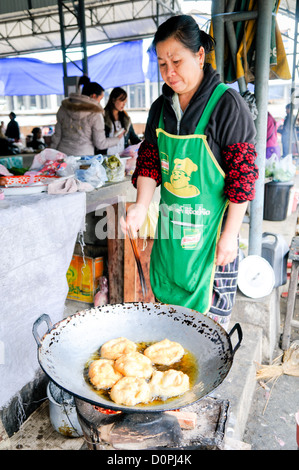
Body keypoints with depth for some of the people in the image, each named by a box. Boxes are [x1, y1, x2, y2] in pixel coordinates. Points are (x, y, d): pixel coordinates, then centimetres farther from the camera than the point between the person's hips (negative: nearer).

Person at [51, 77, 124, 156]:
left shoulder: (63, 108, 5)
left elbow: (57, 135, 9)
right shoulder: (95, 115, -8)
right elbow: (100, 143, -4)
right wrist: (117, 139, 12)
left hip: (63, 153, 5)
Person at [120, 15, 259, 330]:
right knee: (167, 305, 17)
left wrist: (230, 235, -14)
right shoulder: (161, 107, 8)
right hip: (170, 224, 6)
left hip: (210, 225, -5)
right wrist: (141, 205, -11)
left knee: (209, 315, 4)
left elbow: (242, 175, -12)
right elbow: (149, 161, 6)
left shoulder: (227, 104, -11)